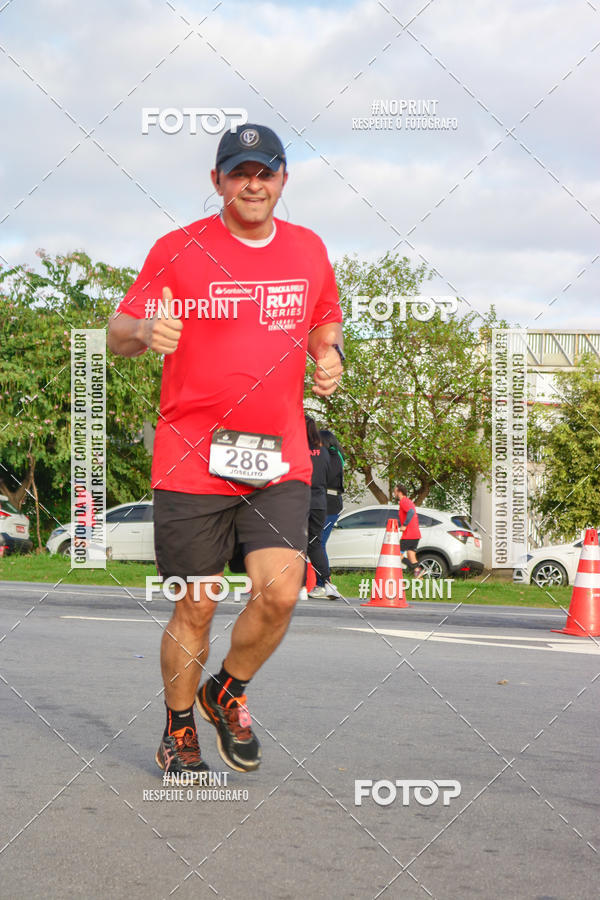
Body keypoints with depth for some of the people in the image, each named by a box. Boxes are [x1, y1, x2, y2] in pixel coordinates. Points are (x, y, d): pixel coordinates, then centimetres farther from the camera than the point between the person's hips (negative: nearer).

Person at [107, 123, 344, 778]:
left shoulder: (308, 250, 10)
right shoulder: (178, 250, -1)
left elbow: (325, 325, 26)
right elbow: (117, 335, 1)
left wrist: (330, 356, 3)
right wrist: (145, 331, -23)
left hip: (279, 461, 3)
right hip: (190, 463, -2)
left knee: (280, 592, -12)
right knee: (196, 608, 3)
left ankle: (228, 694, 18)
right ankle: (178, 730, 26)